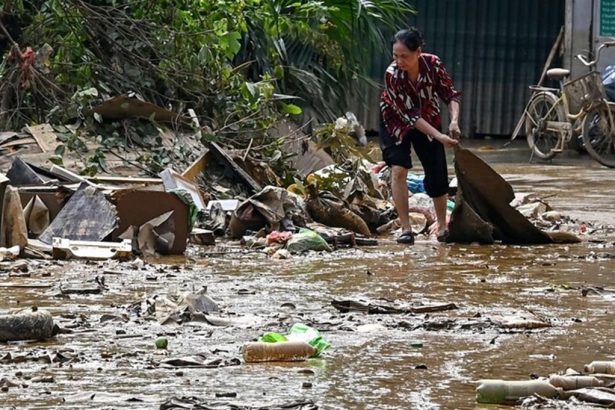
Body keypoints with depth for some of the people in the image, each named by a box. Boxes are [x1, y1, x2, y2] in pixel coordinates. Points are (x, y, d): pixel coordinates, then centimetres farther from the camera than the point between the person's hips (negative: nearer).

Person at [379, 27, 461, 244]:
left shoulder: (433, 64, -28)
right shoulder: (392, 75, -34)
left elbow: (451, 94, -17)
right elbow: (409, 117, -31)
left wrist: (454, 121, -36)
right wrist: (439, 137, -37)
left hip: (428, 118, 2)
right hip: (397, 122, -2)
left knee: (437, 174, 3)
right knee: (398, 170, -19)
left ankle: (442, 224, 24)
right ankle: (405, 229, -13)